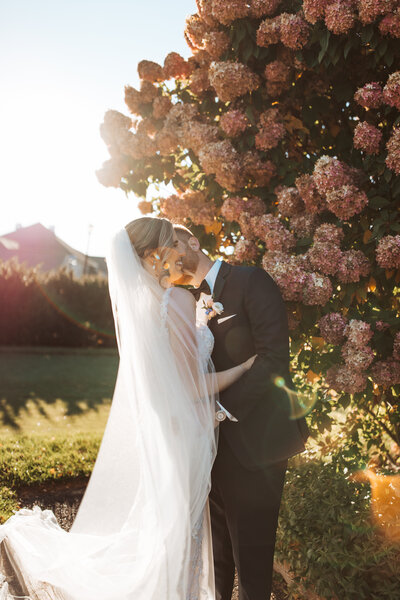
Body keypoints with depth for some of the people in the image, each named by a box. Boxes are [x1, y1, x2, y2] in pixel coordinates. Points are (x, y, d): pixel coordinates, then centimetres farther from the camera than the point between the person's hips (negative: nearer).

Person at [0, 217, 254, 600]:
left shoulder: (138, 304, 5)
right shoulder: (179, 300, -19)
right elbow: (192, 387, -17)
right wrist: (247, 366, -6)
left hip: (152, 425, 8)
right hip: (182, 430, -8)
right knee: (179, 530, 6)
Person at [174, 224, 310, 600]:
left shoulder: (250, 281, -7)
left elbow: (273, 357, -17)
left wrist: (223, 407, -20)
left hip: (252, 441, -7)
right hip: (214, 441, 7)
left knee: (250, 556, 4)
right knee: (216, 551, 18)